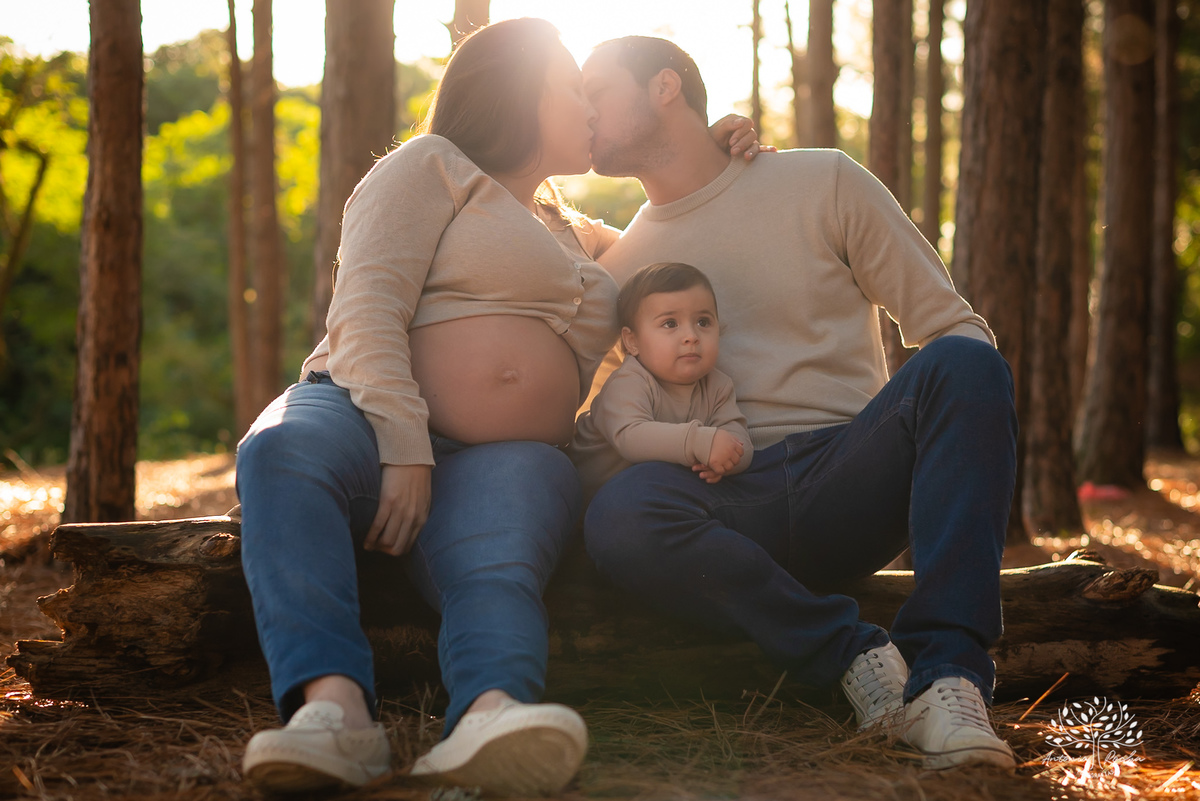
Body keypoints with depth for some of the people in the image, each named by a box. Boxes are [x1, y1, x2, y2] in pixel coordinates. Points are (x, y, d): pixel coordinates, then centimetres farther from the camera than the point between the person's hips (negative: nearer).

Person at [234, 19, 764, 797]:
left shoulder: (575, 234, 33)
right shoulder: (432, 167, 11)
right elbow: (369, 308, -4)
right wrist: (403, 448, -18)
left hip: (504, 458, 4)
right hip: (376, 415, -3)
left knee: (498, 572, -33)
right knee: (283, 452, -39)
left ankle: (493, 712, -64)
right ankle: (334, 705, -55)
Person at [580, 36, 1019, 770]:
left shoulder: (823, 184, 9)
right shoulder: (621, 263, 17)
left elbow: (951, 324, 6)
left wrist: (972, 426, -14)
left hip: (851, 488, 0)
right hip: (737, 522, 1)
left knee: (960, 366, -29)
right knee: (619, 515, -32)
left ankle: (947, 671, -36)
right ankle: (852, 653, -24)